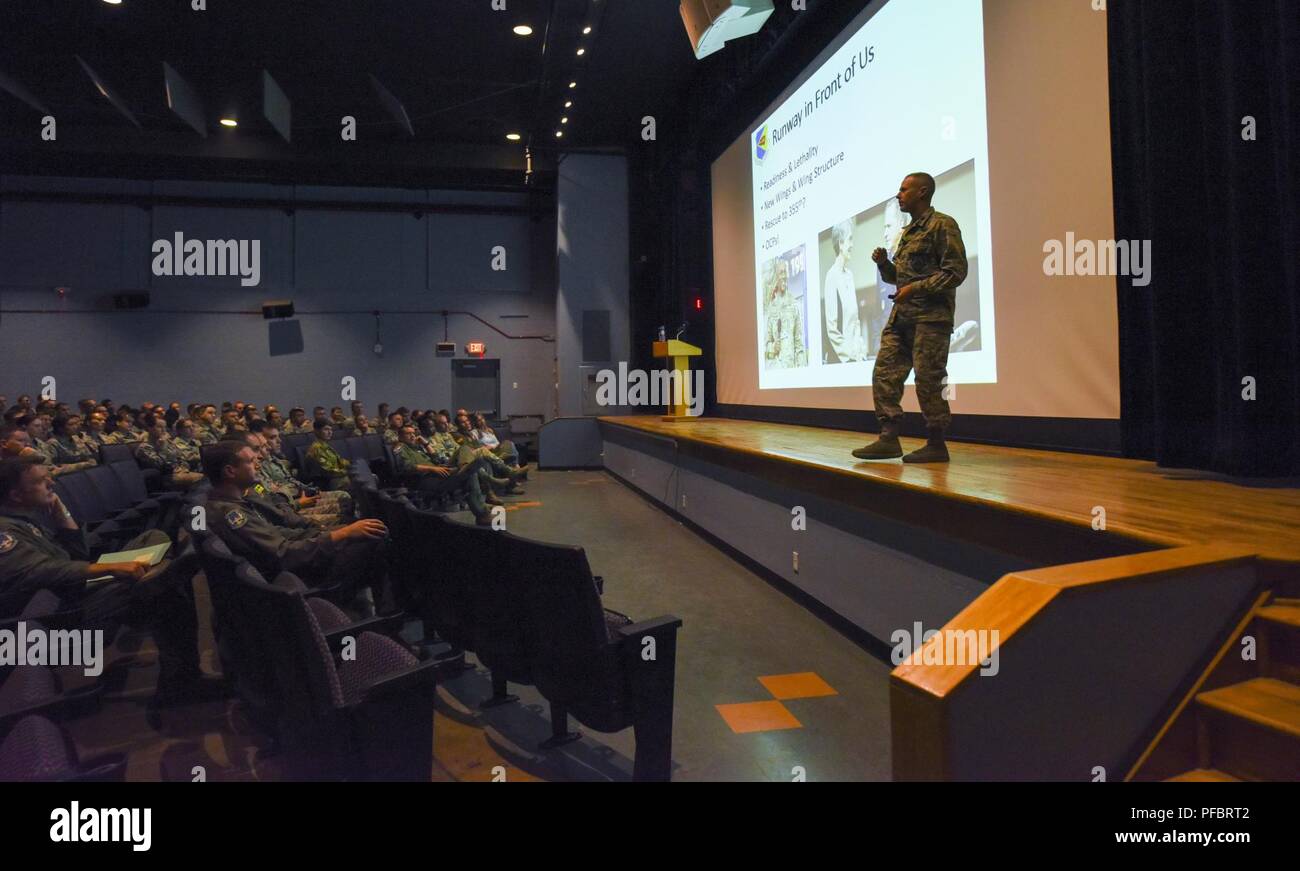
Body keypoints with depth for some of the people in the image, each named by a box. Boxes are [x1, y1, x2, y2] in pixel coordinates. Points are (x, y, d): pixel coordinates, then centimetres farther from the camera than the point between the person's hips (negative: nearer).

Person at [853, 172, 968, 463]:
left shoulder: (942, 225, -4)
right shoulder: (908, 232, 21)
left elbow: (956, 271, -12)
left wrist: (916, 288, -17)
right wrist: (884, 263, 7)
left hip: (931, 316, -8)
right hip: (900, 316, 8)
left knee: (928, 380, -6)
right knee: (885, 374, 1)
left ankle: (936, 445, 4)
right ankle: (889, 439, 5)